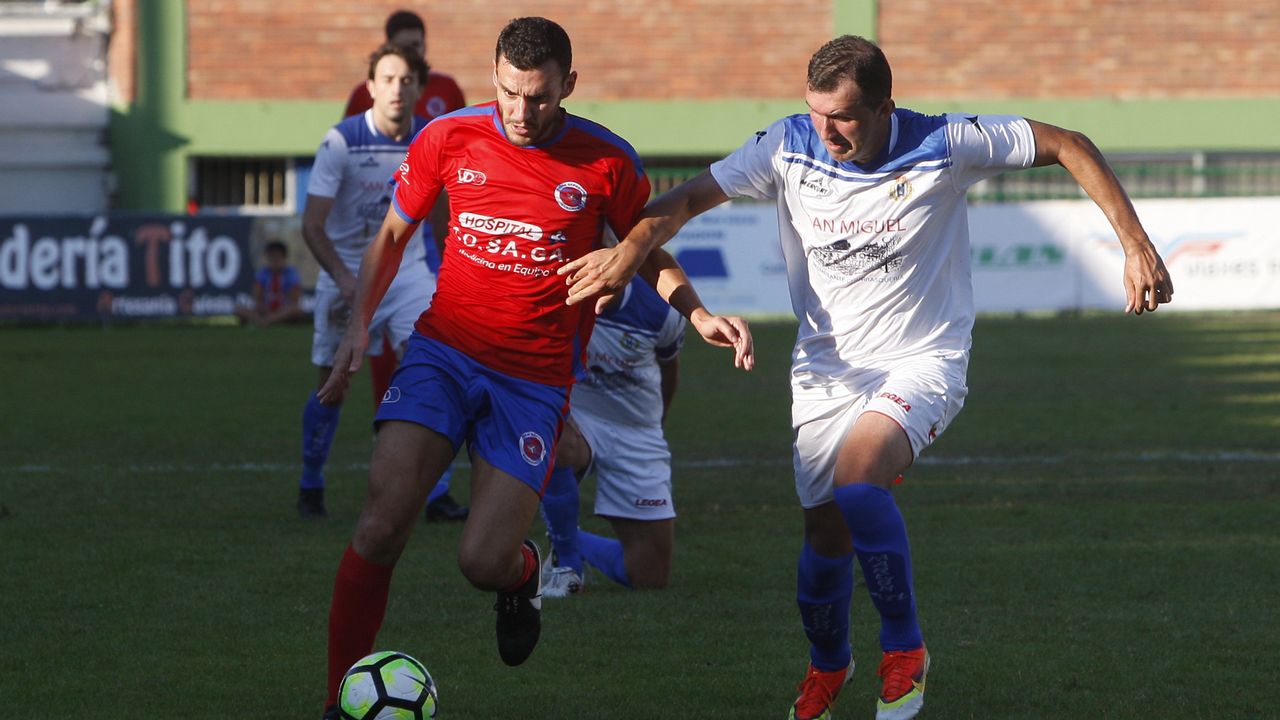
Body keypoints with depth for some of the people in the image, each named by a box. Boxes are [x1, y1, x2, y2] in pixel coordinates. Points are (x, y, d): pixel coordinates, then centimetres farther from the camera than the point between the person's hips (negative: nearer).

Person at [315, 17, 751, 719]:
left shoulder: (607, 162, -4)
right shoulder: (449, 138, -1)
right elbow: (392, 235, 13)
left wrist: (697, 314, -3)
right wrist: (359, 324, 0)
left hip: (535, 381, -1)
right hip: (442, 352, 1)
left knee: (482, 563, -12)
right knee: (382, 524, -19)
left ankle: (523, 571, 28)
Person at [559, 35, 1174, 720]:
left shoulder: (944, 145, -16)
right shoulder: (787, 148, -10)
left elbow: (1068, 147, -8)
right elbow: (690, 196, -10)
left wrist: (1136, 246, -13)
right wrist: (630, 248, -31)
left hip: (921, 362, -4)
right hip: (825, 371, 4)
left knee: (857, 473, -31)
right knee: (826, 535, 7)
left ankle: (904, 649, -11)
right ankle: (826, 663, 42)